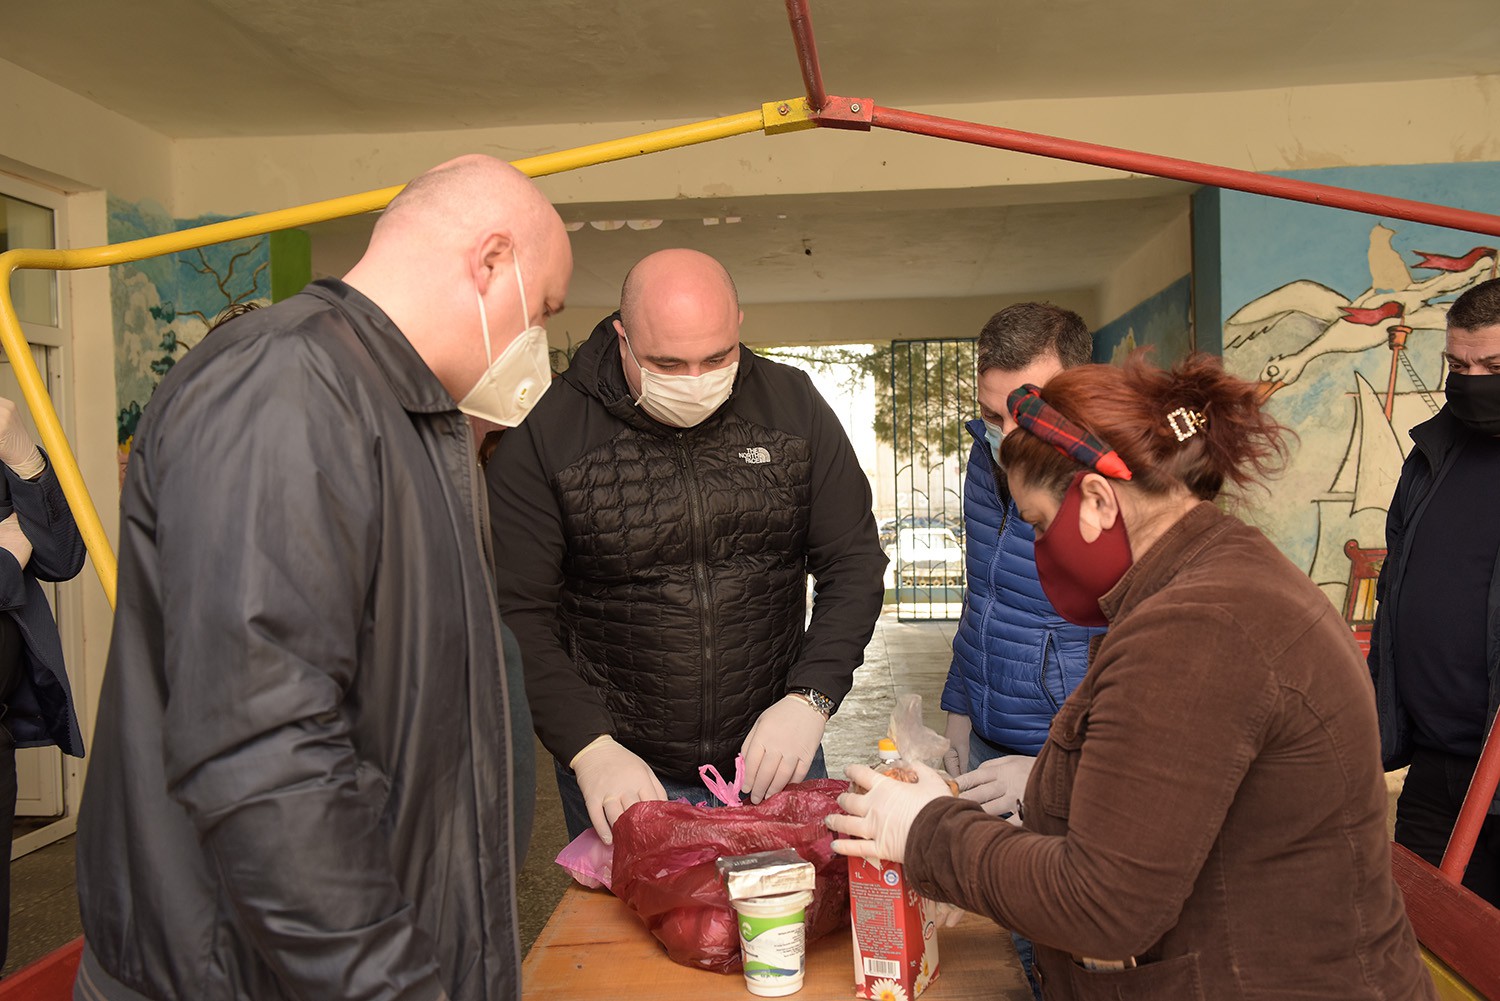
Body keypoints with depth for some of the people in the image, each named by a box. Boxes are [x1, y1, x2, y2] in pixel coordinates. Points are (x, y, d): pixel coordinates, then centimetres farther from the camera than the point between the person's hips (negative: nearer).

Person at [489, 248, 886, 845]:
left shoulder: (793, 406, -5)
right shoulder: (545, 435, -12)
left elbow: (854, 562, -2)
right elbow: (517, 612, -12)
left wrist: (809, 699, -14)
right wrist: (590, 748, -23)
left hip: (773, 757, 3)